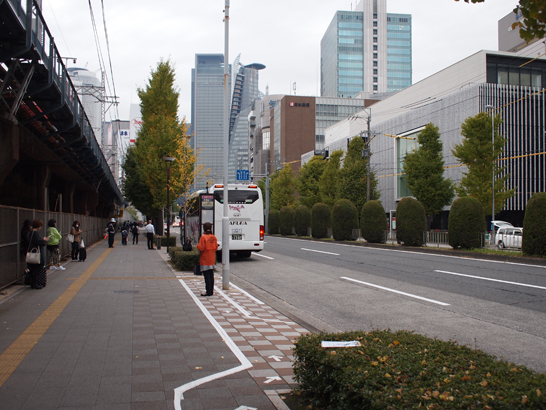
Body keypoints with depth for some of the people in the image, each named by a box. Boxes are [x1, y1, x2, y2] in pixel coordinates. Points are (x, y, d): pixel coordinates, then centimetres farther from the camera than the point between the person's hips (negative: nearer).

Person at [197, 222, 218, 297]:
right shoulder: (214, 237, 3)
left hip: (205, 260, -6)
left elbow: (201, 248, -19)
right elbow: (216, 248, 6)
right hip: (212, 260, 6)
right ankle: (211, 291, 17)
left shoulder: (203, 237, -16)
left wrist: (197, 245, 1)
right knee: (211, 275, 12)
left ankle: (208, 292, -4)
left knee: (206, 276, -4)